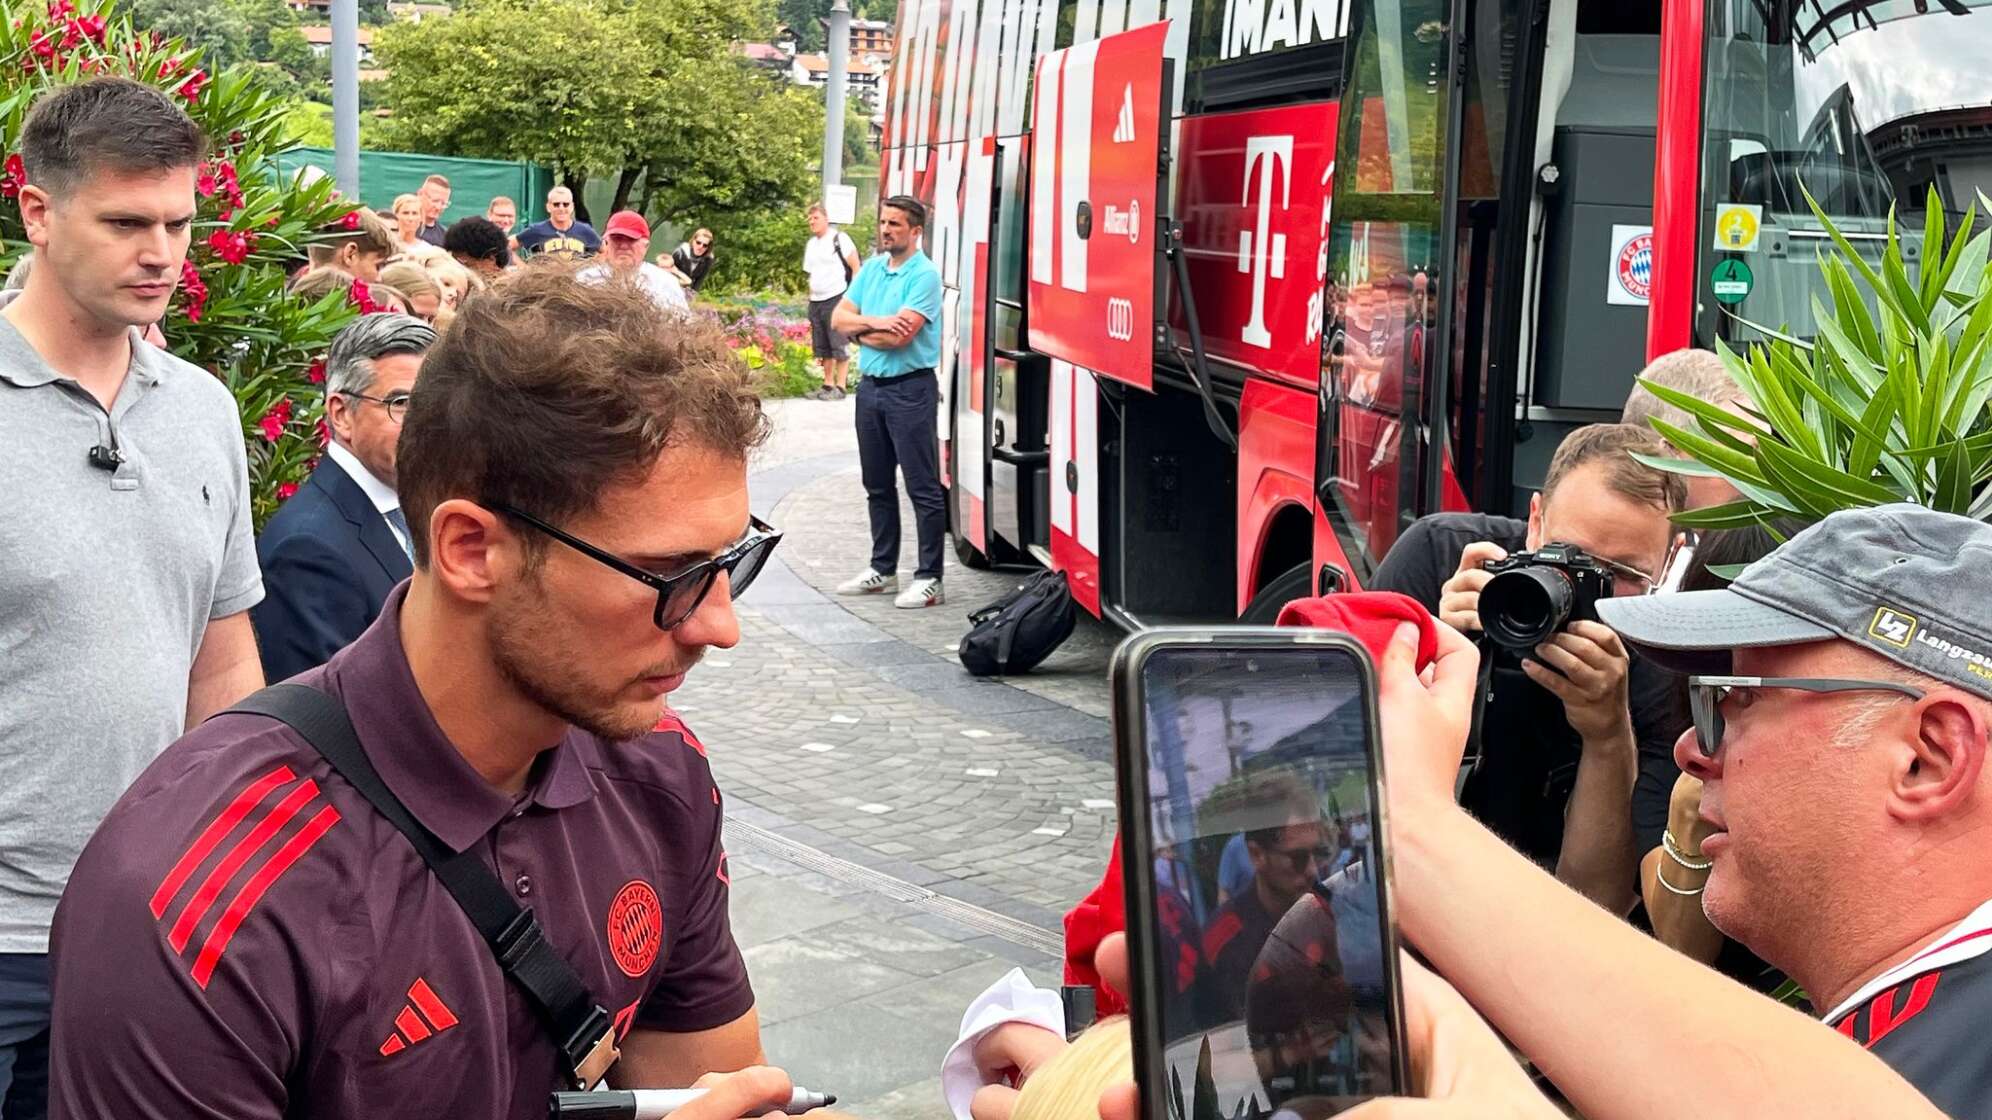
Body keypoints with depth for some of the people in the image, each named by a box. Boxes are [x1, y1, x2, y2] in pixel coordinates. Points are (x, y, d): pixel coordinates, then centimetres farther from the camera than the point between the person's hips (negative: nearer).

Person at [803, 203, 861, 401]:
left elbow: (856, 267, -8)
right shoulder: (810, 245, 17)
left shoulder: (839, 239, -6)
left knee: (839, 346, -6)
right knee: (822, 347, 10)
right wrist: (811, 299, 16)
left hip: (836, 298, -8)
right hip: (816, 302, 8)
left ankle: (840, 387, -4)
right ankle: (828, 385, 18)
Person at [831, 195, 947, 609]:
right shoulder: (871, 269, 12)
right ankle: (883, 569, 25)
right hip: (871, 386, 8)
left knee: (923, 488, -5)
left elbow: (900, 335, -21)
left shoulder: (924, 275, -12)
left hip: (910, 389, -8)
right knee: (877, 485, 15)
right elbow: (838, 317, 7)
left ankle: (929, 579, -3)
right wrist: (874, 322, -12)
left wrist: (859, 330, -4)